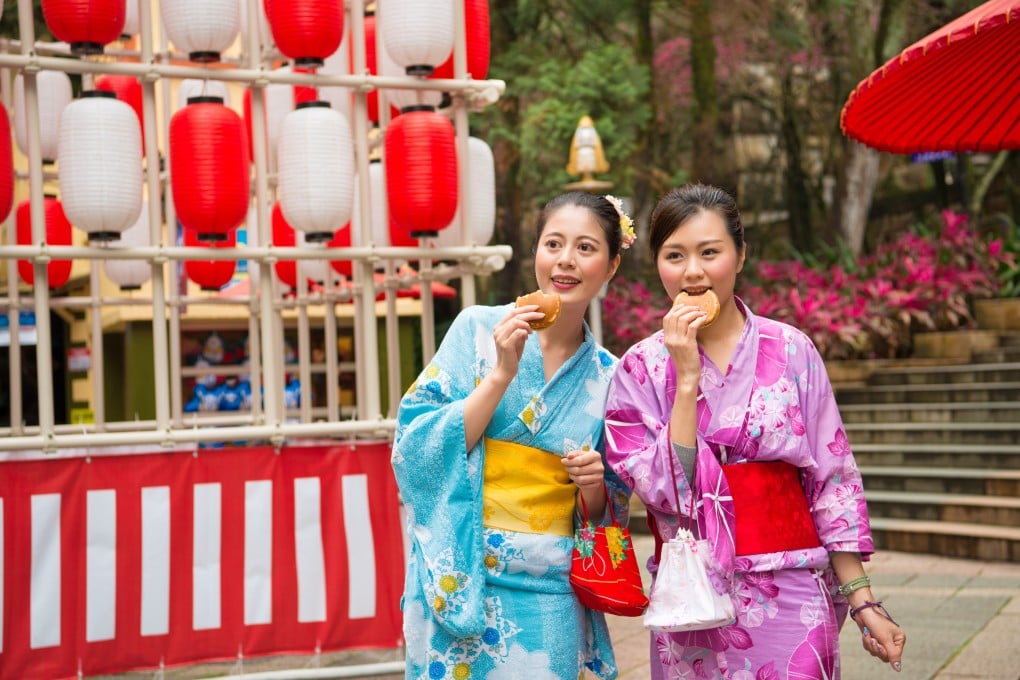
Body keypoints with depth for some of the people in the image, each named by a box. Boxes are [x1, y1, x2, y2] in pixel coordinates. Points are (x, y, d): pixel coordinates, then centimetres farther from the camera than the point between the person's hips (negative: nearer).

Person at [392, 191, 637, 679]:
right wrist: (501, 374, -16)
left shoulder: (607, 376, 5)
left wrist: (595, 483, -10)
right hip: (462, 585, -2)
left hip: (553, 596, 2)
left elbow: (600, 512, 12)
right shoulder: (479, 329, -2)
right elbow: (418, 451, -9)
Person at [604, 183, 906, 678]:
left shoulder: (790, 350, -2)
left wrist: (863, 602, 0)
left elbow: (832, 482, 0)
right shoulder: (641, 369, -2)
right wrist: (686, 378, -16)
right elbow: (664, 491, -13)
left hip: (791, 599, 0)